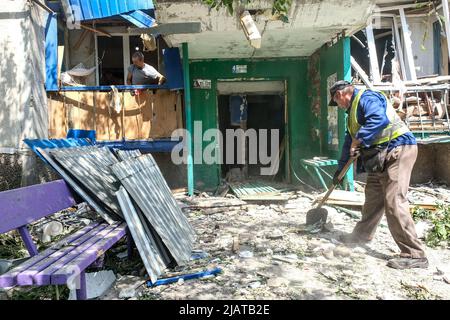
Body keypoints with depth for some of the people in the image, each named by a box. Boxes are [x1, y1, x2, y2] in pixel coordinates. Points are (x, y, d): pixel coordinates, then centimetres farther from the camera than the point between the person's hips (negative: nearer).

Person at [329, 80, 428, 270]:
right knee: (373, 197, 18)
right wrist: (340, 168, 30)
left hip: (398, 149, -10)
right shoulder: (353, 110, 22)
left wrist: (358, 141, -25)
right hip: (381, 155, 10)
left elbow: (379, 119, -32)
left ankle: (414, 255, -10)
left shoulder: (366, 98, -11)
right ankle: (363, 234, 34)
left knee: (394, 202, -15)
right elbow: (349, 141, 28)